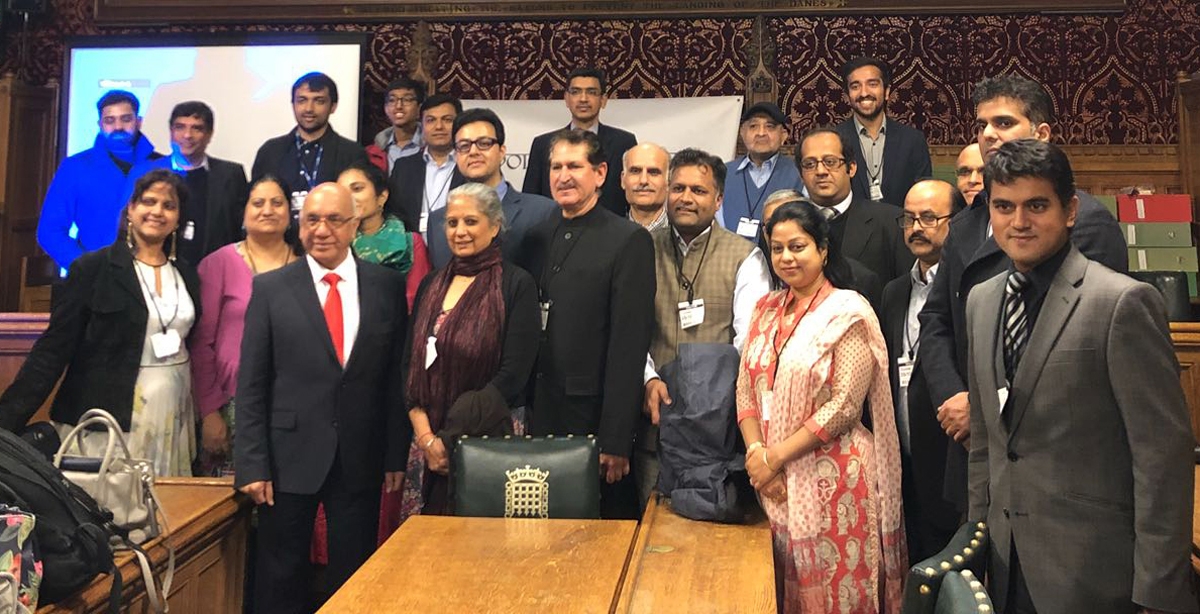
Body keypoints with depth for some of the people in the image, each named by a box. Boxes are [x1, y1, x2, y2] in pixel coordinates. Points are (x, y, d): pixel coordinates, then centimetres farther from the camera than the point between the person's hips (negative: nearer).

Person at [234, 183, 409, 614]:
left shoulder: (387, 285, 2)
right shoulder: (270, 289, 0)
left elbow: (397, 376, 2)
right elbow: (250, 385, -1)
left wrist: (397, 454, 0)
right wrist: (252, 464, -6)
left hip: (361, 460, 1)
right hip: (290, 457, 0)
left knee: (354, 579, 11)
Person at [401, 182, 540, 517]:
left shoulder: (516, 284, -5)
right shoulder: (431, 285, 11)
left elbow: (513, 373, -11)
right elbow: (412, 364, 8)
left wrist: (451, 438, -12)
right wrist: (425, 435, -6)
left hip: (491, 436, -4)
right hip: (426, 436, 5)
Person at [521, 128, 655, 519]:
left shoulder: (629, 241, -6)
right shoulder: (538, 238, 12)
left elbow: (629, 344, -11)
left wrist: (616, 440, -15)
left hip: (593, 418, -5)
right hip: (541, 415, 5)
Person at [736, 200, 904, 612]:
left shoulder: (848, 312, -8)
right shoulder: (766, 309, 10)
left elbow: (844, 405, -14)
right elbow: (746, 389, 7)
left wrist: (778, 456, -13)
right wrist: (756, 452, -8)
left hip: (831, 477, -5)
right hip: (772, 482, 5)